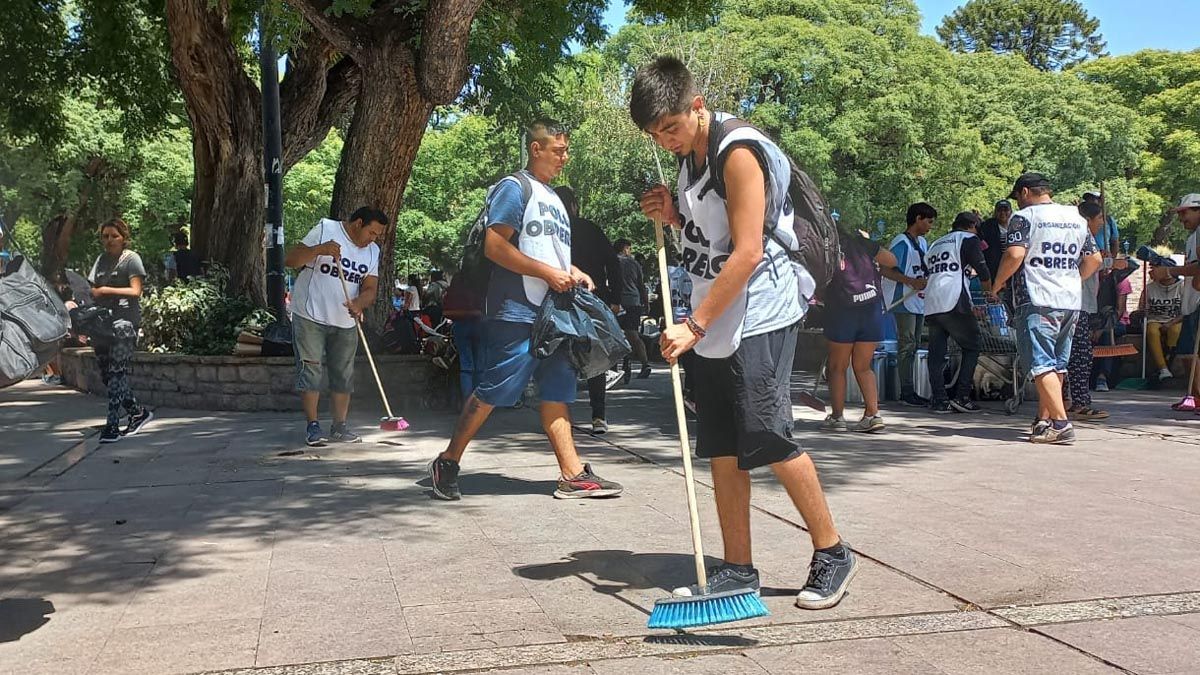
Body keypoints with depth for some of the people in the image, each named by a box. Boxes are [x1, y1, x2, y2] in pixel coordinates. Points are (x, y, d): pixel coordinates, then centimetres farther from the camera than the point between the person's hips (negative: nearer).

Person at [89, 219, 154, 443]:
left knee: (117, 372, -12)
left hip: (124, 321, -7)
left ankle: (112, 425, -13)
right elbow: (92, 290, 18)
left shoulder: (131, 258, 0)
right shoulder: (101, 260, 19)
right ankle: (138, 412, 20)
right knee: (106, 374, 6)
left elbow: (135, 291, -8)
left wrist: (106, 290, -15)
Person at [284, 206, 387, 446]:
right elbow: (290, 259, -11)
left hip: (345, 322, 5)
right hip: (310, 316, -5)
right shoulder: (325, 229, -7)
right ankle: (313, 426, 1)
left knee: (344, 373, 8)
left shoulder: (373, 251, 8)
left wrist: (359, 303, -22)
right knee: (311, 370, -5)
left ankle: (339, 426, 18)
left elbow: (370, 288, 1)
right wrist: (319, 249, -27)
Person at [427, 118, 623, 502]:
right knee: (491, 392, -5)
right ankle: (447, 463, 8)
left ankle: (573, 475, 7)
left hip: (554, 312, 9)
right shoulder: (515, 188, -6)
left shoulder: (553, 197, 22)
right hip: (517, 314, -9)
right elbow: (495, 246, -16)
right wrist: (548, 273, -17)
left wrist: (573, 273, 10)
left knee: (557, 393, 6)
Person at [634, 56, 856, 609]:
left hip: (759, 318, -9)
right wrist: (671, 215, 3)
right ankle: (738, 569, 14)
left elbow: (747, 253, -21)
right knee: (721, 450, 7)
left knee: (767, 439, -10)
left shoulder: (739, 153, -15)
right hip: (715, 323, 9)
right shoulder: (690, 157, 13)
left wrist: (694, 325, -21)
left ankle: (832, 553, 6)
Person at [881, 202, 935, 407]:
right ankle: (907, 392, -7)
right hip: (904, 302, -9)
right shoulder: (901, 242, -13)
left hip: (919, 301, 9)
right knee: (906, 346, -8)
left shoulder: (923, 242, 16)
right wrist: (912, 282, -28)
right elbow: (886, 270, -22)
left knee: (914, 346, 11)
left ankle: (909, 392, 16)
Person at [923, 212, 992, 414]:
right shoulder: (969, 239, 7)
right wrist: (989, 292, 22)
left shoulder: (935, 244, 28)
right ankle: (961, 397, -1)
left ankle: (940, 401, 2)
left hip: (930, 306, 6)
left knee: (936, 354, 6)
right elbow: (983, 271, 0)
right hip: (954, 304, -6)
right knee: (971, 347, 6)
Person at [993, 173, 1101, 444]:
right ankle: (1043, 420, 19)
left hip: (1037, 301, -7)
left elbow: (1015, 254, -17)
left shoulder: (1024, 217, -4)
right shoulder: (1077, 218, 17)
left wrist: (998, 283, -3)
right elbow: (1094, 259, 18)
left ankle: (1061, 423, -18)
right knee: (1057, 365, 13)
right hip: (1072, 302, 7)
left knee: (1042, 364, -8)